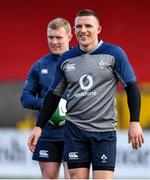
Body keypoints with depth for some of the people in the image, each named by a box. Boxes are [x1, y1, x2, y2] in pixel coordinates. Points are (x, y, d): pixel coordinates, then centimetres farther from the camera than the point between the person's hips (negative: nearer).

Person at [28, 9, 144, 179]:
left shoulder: (114, 53, -3)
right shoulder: (66, 59, 7)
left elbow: (131, 87, -3)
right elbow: (54, 95, 15)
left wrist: (134, 123, -11)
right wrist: (39, 126, 10)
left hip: (104, 130, -3)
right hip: (74, 129, 3)